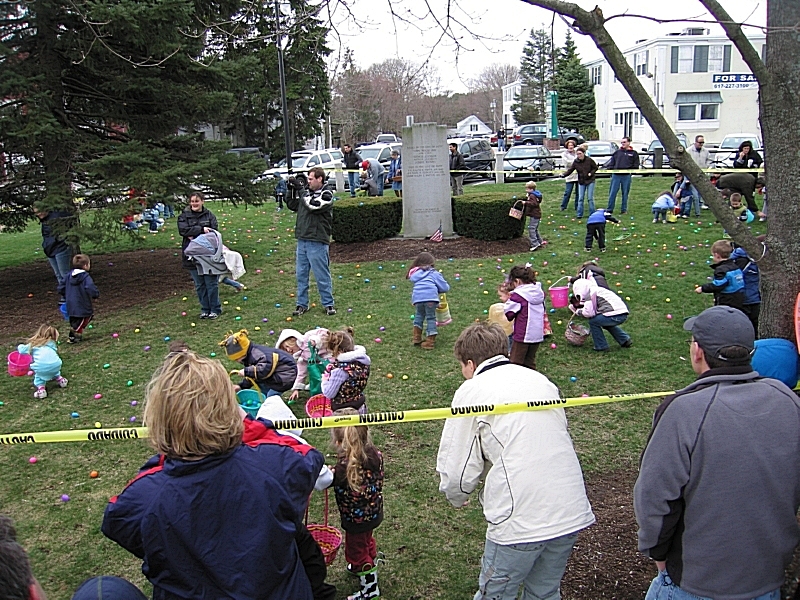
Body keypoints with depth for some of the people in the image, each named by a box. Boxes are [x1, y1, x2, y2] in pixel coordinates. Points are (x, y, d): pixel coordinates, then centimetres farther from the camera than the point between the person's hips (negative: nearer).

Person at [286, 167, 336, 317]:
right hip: (302, 240, 6)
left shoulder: (326, 195, -7)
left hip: (317, 242, -6)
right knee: (301, 274, 11)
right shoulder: (306, 192, 11)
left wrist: (300, 189, -13)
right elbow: (292, 206, 17)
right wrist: (291, 190, 4)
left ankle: (328, 304, 13)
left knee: (322, 275, 1)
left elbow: (312, 205, -21)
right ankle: (302, 304, 21)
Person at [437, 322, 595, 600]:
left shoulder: (471, 391, -2)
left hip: (520, 522, -5)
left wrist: (457, 498, 18)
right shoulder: (540, 380, 13)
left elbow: (456, 472, -4)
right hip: (572, 514, 6)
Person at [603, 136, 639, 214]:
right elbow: (612, 162, 12)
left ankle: (624, 210, 15)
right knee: (612, 193, 0)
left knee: (625, 193, 7)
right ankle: (609, 209, 6)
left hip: (626, 176, -1)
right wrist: (610, 169, -3)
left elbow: (635, 165, 7)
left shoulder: (633, 153, 8)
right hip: (616, 175, 1)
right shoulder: (617, 152, 12)